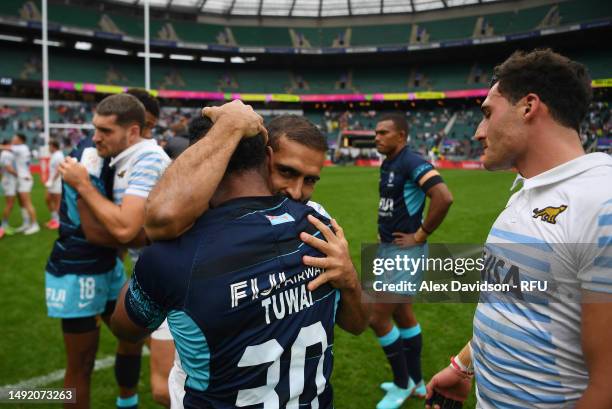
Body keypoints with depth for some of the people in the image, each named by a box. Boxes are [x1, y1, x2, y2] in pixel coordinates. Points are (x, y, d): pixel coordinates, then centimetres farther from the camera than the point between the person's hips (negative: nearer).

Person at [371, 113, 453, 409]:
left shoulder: (412, 163, -18)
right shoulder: (387, 165, 10)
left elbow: (444, 197, -30)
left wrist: (420, 235, -21)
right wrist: (385, 232, 12)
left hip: (404, 252, -9)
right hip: (388, 249, 10)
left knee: (377, 318, -5)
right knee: (402, 315, 17)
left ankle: (402, 384, 16)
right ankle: (416, 382, 33)